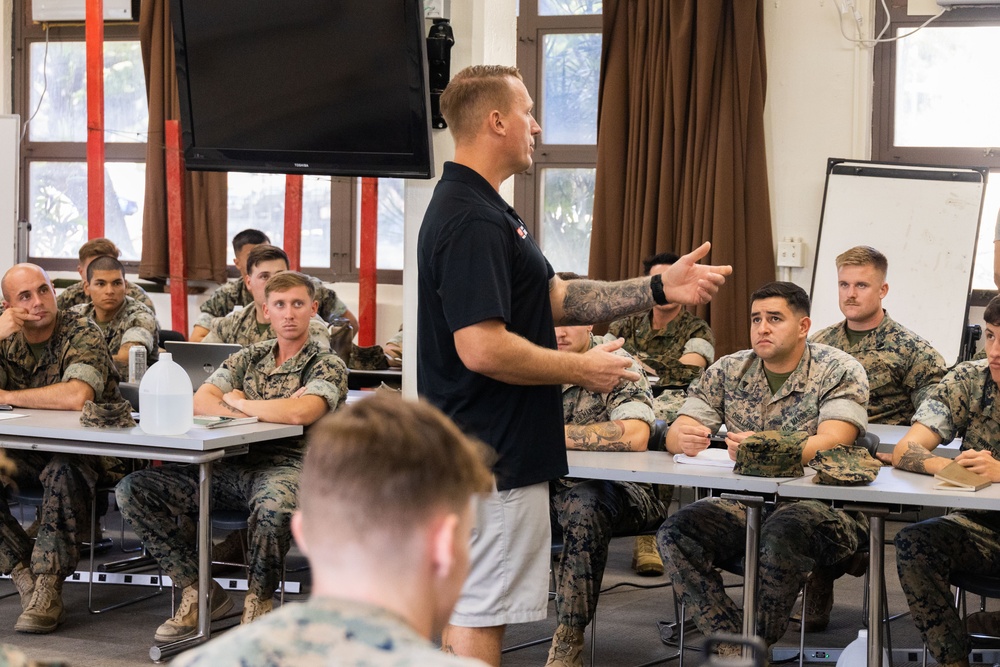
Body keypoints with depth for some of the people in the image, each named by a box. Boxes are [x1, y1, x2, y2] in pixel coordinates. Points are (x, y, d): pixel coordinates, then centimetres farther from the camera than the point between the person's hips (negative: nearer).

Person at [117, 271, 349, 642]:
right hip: (233, 466, 5)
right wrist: (271, 413, -9)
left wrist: (238, 403, -3)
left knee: (272, 505, -43)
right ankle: (200, 590, -2)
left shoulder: (327, 366, 3)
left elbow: (299, 413, -19)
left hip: (286, 466, -5)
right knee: (133, 489, -11)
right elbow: (200, 402, 2)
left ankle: (259, 599, -13)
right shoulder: (249, 358, 18)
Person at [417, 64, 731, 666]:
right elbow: (482, 348, -28)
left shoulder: (484, 209, 15)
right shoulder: (472, 220, -20)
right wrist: (583, 369, -15)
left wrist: (661, 289, 13)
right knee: (479, 616, -3)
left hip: (481, 454, 11)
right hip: (493, 458, -11)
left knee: (470, 610, 16)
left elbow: (555, 298, 18)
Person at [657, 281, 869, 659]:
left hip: (823, 507, -5)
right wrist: (684, 438, -23)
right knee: (675, 534, -21)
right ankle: (732, 644, -17)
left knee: (782, 533, -37)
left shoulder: (839, 371, -3)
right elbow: (676, 435, 4)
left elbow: (832, 443, -19)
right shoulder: (728, 370, 10)